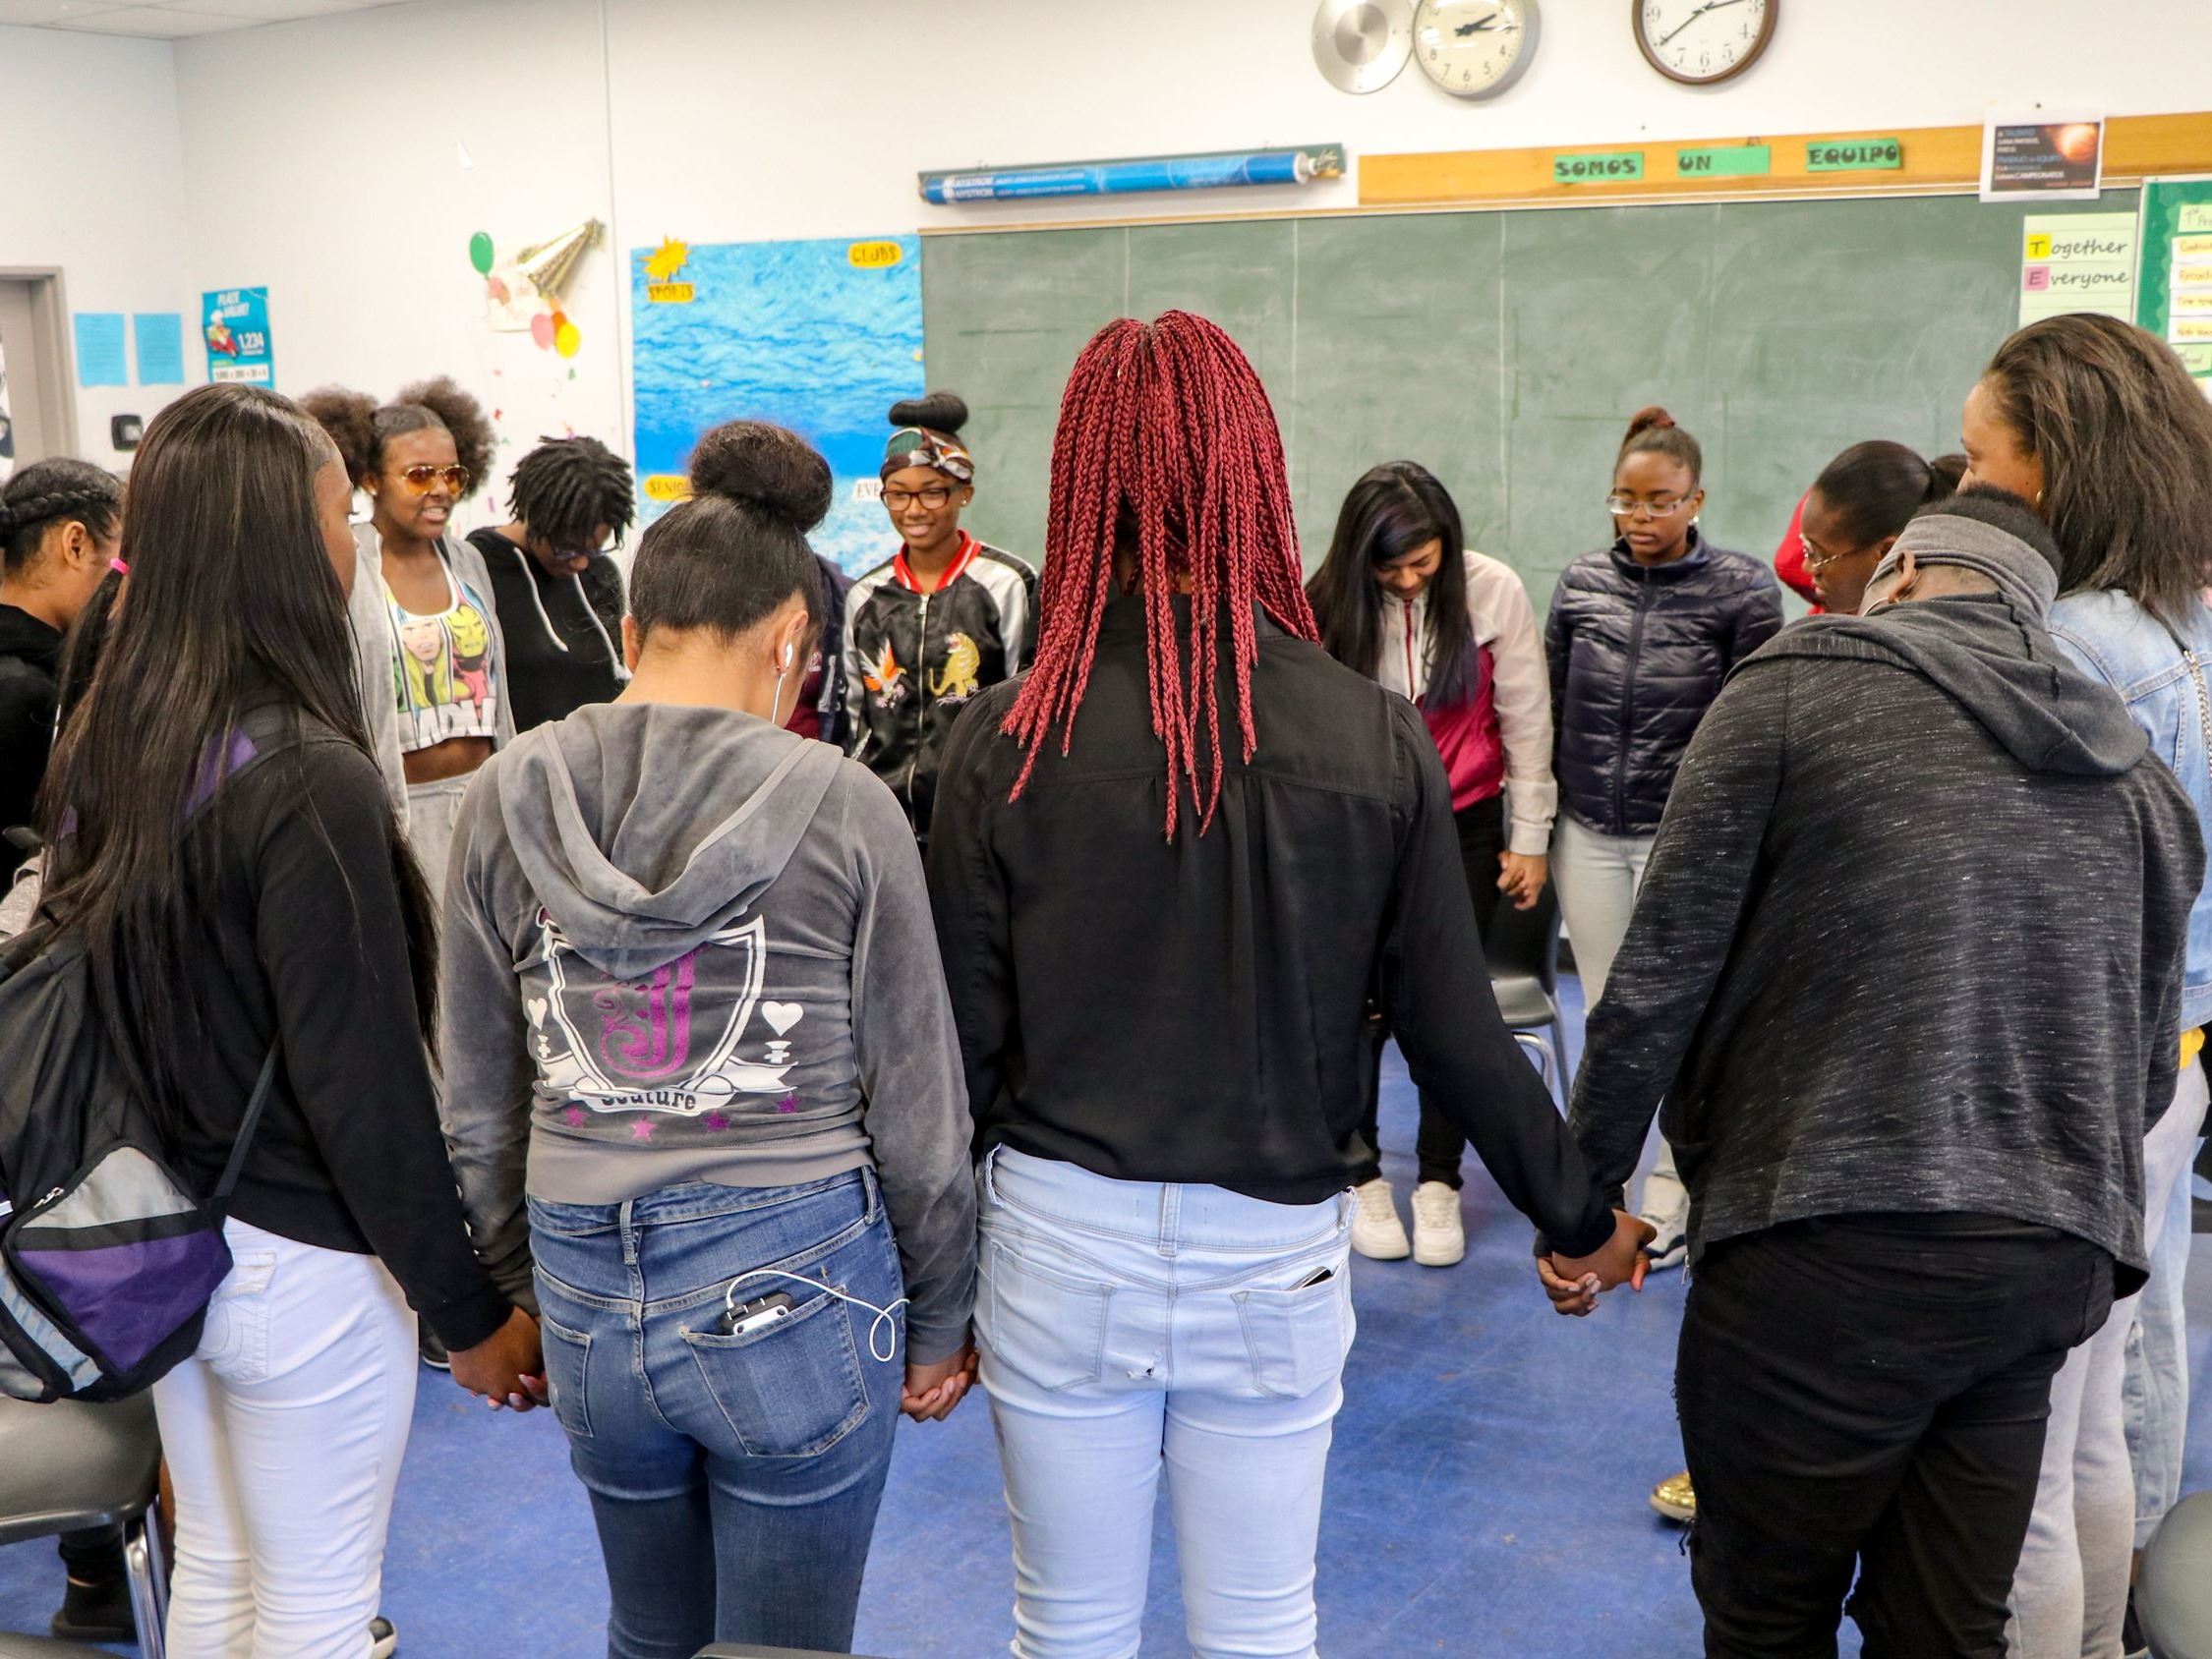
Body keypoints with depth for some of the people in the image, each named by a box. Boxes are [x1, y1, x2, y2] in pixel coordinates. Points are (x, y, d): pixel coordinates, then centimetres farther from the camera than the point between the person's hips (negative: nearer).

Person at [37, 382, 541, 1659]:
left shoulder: (98, 753, 0)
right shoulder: (309, 781, -23)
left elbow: (102, 999, 7)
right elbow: (364, 1081, -22)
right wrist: (468, 1308, -13)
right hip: (301, 1264, -7)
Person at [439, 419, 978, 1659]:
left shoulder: (507, 798, -2)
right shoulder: (841, 805, -12)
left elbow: (480, 1103, 6)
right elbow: (918, 1106, -6)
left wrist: (513, 1284, 20)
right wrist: (942, 1322, 7)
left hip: (588, 1290, 4)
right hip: (795, 1288, -4)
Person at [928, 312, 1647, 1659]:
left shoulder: (1009, 737, -12)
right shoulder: (1378, 738, -10)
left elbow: (965, 1035, -8)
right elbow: (1456, 1032, -6)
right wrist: (1586, 1218, 9)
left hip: (1063, 1244, 0)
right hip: (1277, 1248, 1)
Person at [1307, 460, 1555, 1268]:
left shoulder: (1493, 592, -12)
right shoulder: (1328, 602, -11)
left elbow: (1526, 718, -4)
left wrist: (1530, 837, -1)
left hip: (1463, 827, 0)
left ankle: (1439, 1184, 18)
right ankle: (1363, 1177, 22)